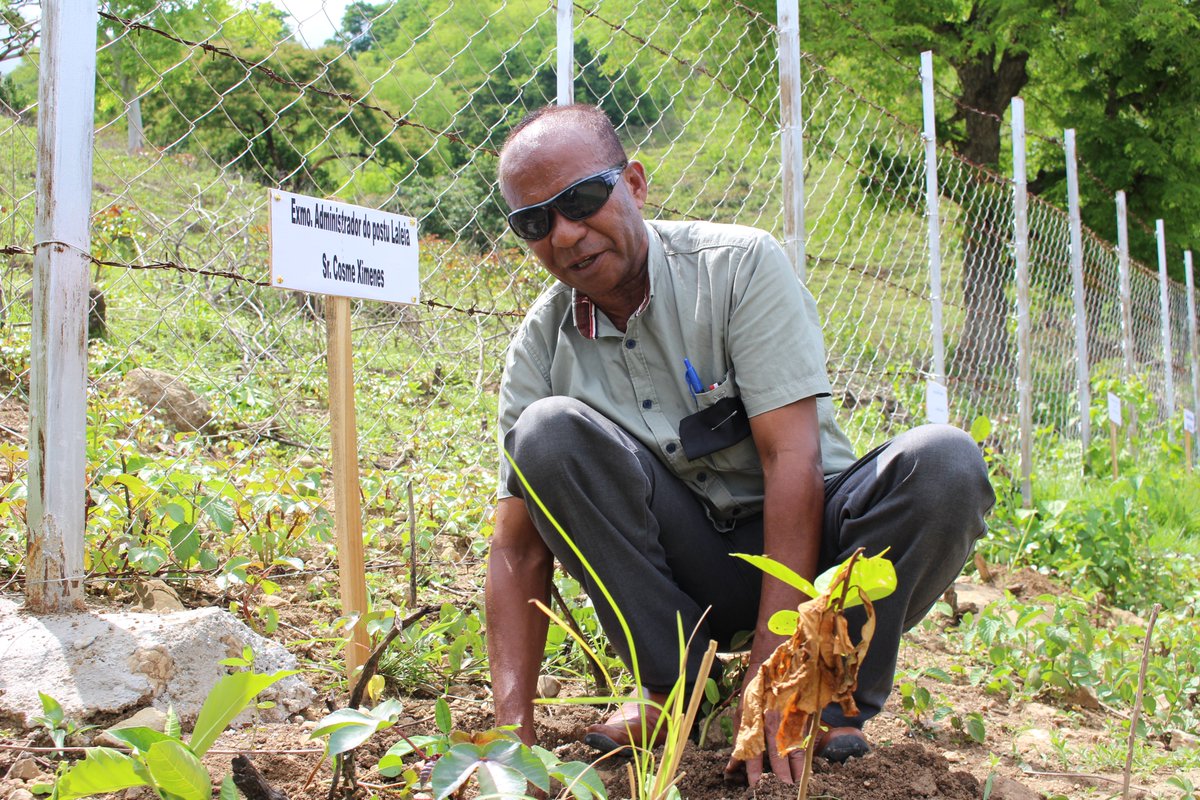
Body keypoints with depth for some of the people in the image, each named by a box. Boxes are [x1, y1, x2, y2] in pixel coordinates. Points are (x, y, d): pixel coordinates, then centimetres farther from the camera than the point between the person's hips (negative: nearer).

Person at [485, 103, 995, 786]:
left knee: (943, 462, -31)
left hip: (805, 536, -1)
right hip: (683, 563, 2)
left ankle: (837, 694, -9)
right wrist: (512, 727, -21)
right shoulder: (542, 344, -6)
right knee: (547, 429, -23)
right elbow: (519, 549, -7)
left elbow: (792, 460, -22)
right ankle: (672, 683, -11)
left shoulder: (740, 264, -15)